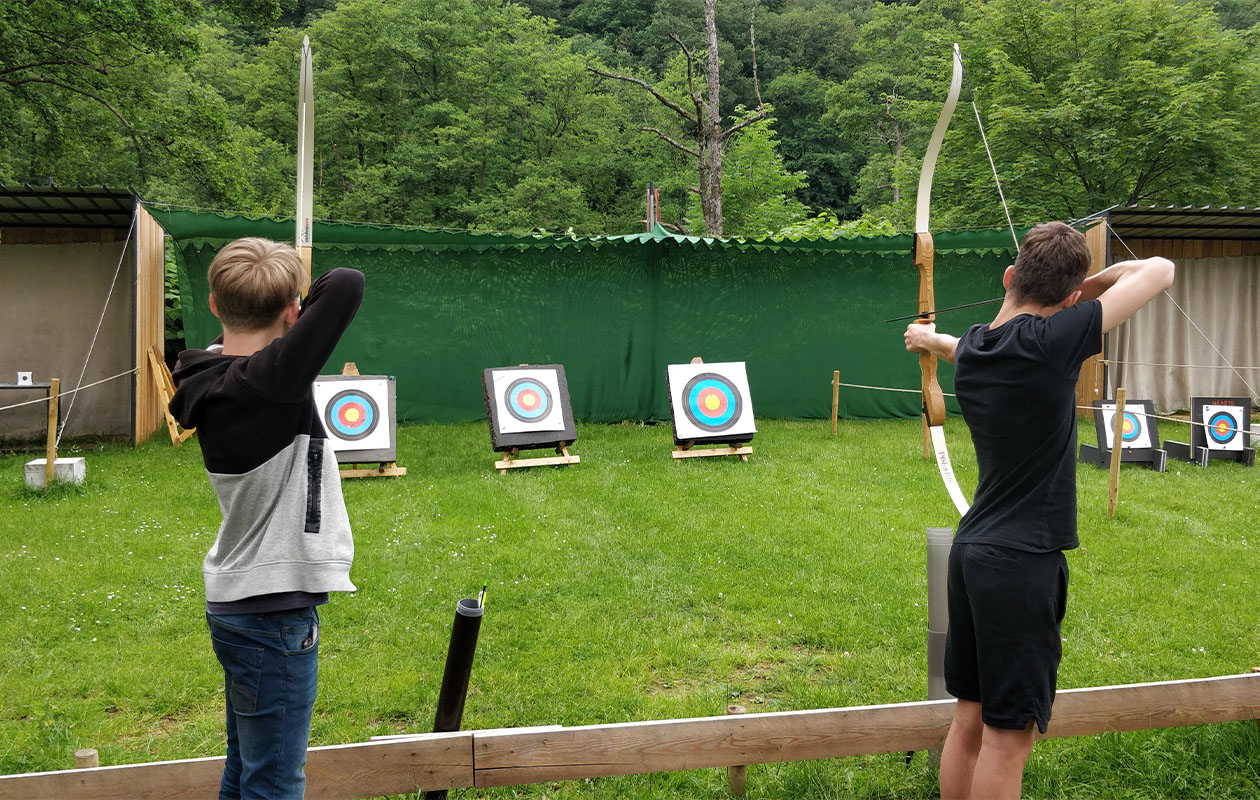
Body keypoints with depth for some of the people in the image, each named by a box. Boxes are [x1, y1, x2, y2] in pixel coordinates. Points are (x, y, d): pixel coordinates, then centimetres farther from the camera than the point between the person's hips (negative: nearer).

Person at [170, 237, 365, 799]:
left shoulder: (215, 375, 0)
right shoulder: (269, 382, -25)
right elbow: (347, 286, -29)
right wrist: (304, 304, -12)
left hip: (238, 605, 9)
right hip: (273, 618, -9)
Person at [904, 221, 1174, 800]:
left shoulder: (970, 349, 5)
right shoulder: (1051, 341, -17)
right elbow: (1159, 270, -8)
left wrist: (932, 339, 55)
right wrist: (1089, 285, 9)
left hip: (972, 552, 8)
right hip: (1022, 563, -8)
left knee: (969, 720, 16)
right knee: (1008, 735, 0)